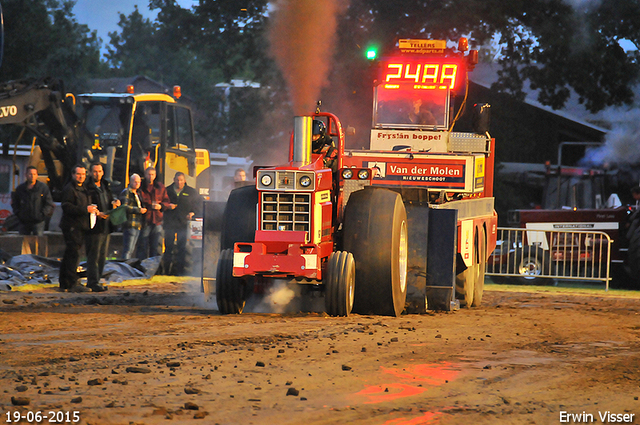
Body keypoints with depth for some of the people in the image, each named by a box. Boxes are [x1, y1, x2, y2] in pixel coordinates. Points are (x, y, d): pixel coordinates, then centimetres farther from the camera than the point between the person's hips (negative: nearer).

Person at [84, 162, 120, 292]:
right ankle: (93, 282, -5)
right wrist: (96, 213, -22)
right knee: (93, 256, -7)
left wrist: (114, 203, 2)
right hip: (94, 227, -8)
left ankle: (94, 281, 17)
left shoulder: (106, 186, 17)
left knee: (102, 256, 10)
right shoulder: (87, 187, -7)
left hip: (106, 226, 8)